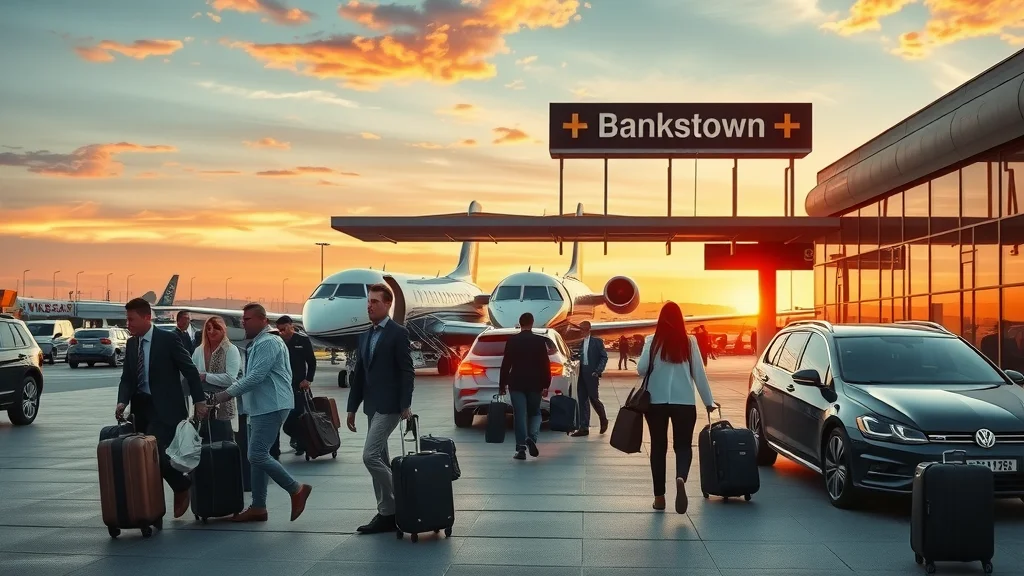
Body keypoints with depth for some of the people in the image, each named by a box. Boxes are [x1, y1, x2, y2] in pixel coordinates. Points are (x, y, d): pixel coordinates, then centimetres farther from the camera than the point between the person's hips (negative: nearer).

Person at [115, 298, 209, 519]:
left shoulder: (168, 339, -9)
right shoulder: (132, 343, 9)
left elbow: (190, 370, -7)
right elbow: (127, 377, 8)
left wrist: (199, 400, -9)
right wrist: (122, 401, -10)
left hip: (165, 408, -7)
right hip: (141, 408, 7)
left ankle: (182, 487, 7)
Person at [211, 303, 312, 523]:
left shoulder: (268, 343, -14)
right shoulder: (258, 344, 18)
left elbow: (256, 377, -21)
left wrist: (228, 393, -18)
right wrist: (231, 392, 14)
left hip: (271, 407, -11)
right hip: (260, 408, 11)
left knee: (257, 455, -14)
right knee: (257, 456, 10)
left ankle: (296, 489, -3)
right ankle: (258, 507, 15)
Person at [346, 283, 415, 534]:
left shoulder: (398, 333, -8)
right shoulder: (365, 336, 15)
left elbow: (407, 372, -12)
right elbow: (359, 374, 17)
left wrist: (406, 405, -17)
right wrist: (352, 408, 15)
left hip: (389, 406, -8)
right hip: (372, 406, 8)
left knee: (370, 455, -14)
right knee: (379, 459, 9)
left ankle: (389, 510, -5)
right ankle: (387, 511, 15)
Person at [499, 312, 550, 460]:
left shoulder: (512, 341, -1)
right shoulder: (540, 341, -2)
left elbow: (506, 364, -1)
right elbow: (545, 364, -4)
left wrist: (502, 384, 6)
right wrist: (546, 384, 2)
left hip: (516, 384, 0)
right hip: (535, 384, 0)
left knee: (520, 415, 2)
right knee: (535, 413, 14)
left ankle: (521, 448, -3)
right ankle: (532, 437, -13)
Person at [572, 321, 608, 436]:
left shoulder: (597, 341, -1)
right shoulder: (580, 343, 14)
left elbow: (604, 357, -5)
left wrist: (598, 371, -13)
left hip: (591, 374, -6)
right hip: (582, 375, 6)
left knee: (594, 398, -3)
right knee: (583, 401, 3)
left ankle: (604, 420, 22)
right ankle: (584, 428, 5)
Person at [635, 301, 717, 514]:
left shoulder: (652, 341, -3)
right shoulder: (689, 342, 0)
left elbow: (641, 369, -7)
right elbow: (699, 373, 2)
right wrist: (708, 401, 10)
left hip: (656, 400, 0)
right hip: (684, 401, 0)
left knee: (658, 446, 11)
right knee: (683, 444, 7)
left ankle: (659, 496, 11)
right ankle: (681, 478, -24)